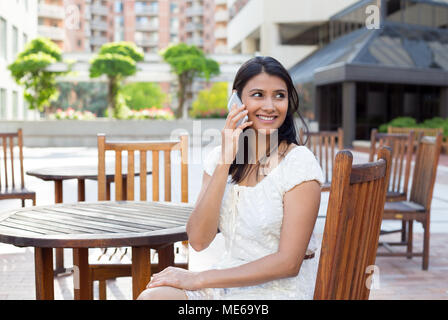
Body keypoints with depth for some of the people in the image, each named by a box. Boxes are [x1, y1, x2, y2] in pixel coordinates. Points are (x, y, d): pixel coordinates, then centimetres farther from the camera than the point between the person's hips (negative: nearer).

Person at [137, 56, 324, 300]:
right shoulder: (219, 157, 3)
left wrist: (200, 279, -15)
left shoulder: (299, 163, -11)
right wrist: (224, 162, -16)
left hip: (281, 289, -4)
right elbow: (198, 240, -8)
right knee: (151, 296, -22)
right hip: (230, 282, 5)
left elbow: (288, 263, -15)